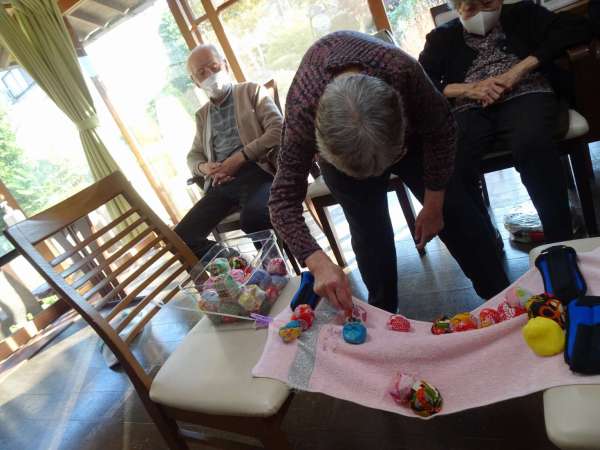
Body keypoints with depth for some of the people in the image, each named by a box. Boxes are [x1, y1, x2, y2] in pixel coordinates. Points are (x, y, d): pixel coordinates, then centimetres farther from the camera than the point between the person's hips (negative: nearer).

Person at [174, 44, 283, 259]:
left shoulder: (252, 91, 12)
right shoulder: (202, 115, 27)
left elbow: (278, 130, -2)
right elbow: (193, 155, 27)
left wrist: (240, 158, -11)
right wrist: (203, 167, 1)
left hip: (257, 171, -5)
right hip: (221, 183, 5)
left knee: (252, 218, -38)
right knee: (181, 237, -13)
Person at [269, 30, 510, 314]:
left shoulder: (401, 70, -40)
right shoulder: (302, 112, -41)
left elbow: (441, 129, -22)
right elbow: (283, 200, -35)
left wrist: (433, 206, -15)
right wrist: (319, 264, -50)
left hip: (406, 130, 1)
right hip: (338, 143, 0)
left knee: (453, 211, -1)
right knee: (370, 231, -8)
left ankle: (503, 302, 18)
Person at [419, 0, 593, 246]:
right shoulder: (441, 37, 24)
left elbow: (577, 28, 9)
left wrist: (521, 68, -5)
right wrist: (467, 89, -7)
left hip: (525, 95, 0)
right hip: (469, 110, 1)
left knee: (532, 144, -37)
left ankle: (560, 242, -26)